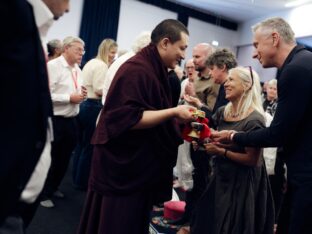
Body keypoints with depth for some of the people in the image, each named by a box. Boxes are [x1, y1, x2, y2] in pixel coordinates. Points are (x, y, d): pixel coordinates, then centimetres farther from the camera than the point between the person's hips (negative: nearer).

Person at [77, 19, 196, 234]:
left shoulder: (155, 70, 11)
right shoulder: (137, 69, -18)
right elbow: (128, 119, -26)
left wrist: (178, 116, 9)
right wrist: (173, 113, -24)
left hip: (141, 166, 10)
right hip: (123, 166, -10)